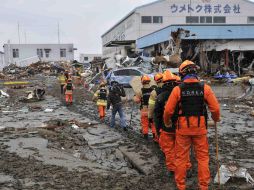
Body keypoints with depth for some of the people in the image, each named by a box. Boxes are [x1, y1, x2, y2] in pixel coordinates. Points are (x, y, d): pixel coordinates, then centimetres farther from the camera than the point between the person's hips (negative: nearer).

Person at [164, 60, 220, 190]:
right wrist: (216, 119, 16)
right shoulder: (205, 88, -5)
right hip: (200, 127, 1)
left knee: (181, 157, 11)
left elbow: (168, 110, -8)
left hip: (183, 127, -1)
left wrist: (167, 123, 11)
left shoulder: (178, 89, -8)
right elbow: (215, 108, -5)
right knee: (202, 157, 13)